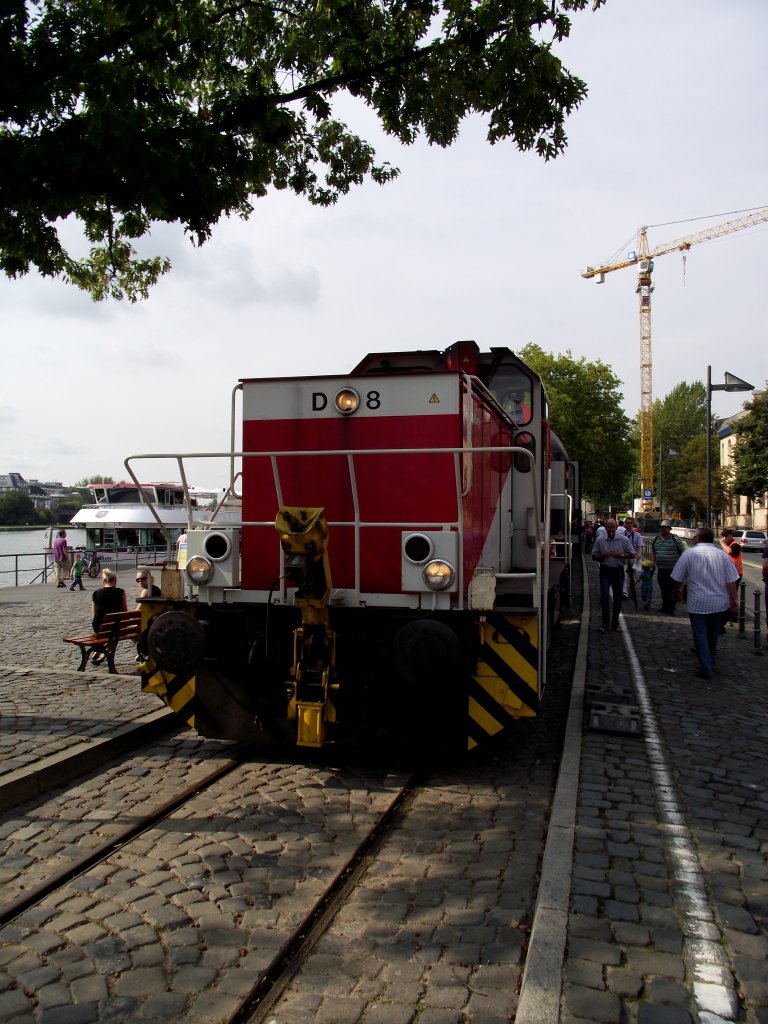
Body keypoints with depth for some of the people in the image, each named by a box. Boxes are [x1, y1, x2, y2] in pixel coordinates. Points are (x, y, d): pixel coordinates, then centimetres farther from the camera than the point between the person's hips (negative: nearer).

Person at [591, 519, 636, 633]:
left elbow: (632, 555, 0)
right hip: (605, 571, -1)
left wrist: (621, 555, -17)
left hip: (618, 571, 1)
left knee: (617, 598, 7)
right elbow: (594, 556, 6)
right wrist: (603, 555, -15)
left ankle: (615, 624, 18)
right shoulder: (600, 540, 3)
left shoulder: (624, 540, 1)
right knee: (604, 596, -9)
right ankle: (605, 623, -2)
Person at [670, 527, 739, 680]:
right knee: (713, 634, 22)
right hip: (719, 603, 4)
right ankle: (711, 660, 40)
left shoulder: (689, 553, -9)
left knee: (700, 634, 3)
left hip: (697, 603, -4)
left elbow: (677, 579, -5)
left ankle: (706, 668, -3)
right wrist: (734, 599, 5)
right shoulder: (722, 554, -1)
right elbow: (731, 580, -3)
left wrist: (675, 593, 12)